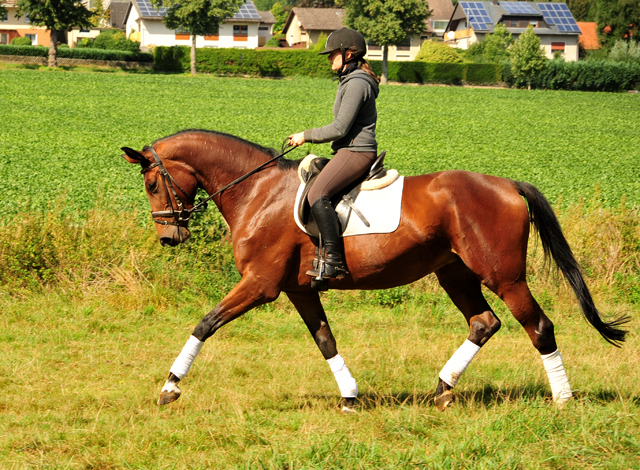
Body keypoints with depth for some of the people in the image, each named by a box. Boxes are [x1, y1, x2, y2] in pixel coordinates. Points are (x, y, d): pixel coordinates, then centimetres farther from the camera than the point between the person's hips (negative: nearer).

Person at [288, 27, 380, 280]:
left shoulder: (356, 83, -14)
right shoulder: (352, 80, 19)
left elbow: (340, 128, -19)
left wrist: (307, 136, -7)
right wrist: (310, 137, 16)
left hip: (355, 152, -12)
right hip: (351, 149, 12)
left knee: (317, 195, -26)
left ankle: (334, 261, -32)